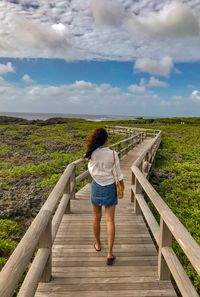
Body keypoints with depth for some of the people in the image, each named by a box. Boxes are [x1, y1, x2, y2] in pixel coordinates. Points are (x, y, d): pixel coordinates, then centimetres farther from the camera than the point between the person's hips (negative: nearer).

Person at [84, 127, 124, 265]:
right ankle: (110, 253, 6)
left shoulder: (92, 154, -11)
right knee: (110, 220, 5)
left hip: (96, 186, 2)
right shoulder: (113, 154, -15)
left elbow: (91, 170, 3)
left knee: (97, 218, 19)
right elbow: (118, 173, -6)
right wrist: (122, 185, 9)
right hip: (109, 187, -2)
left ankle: (98, 244, 38)